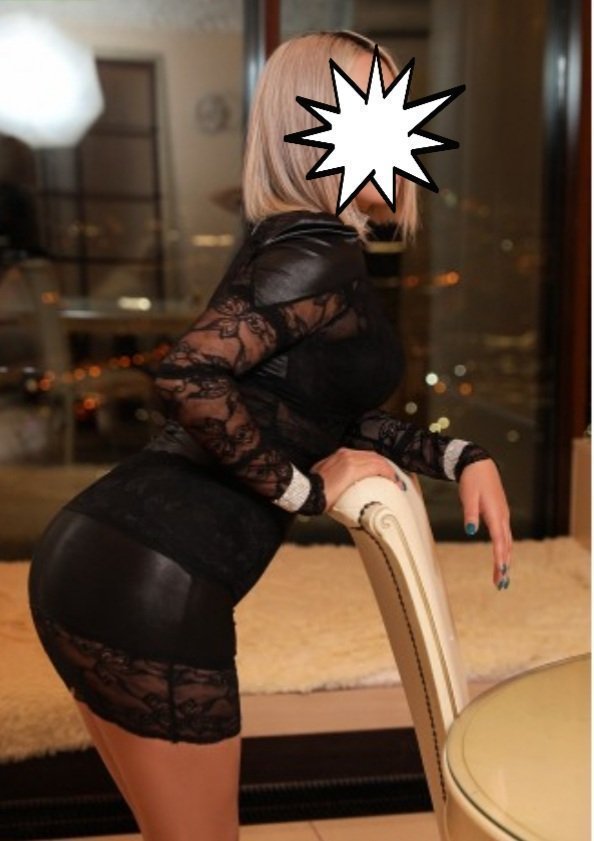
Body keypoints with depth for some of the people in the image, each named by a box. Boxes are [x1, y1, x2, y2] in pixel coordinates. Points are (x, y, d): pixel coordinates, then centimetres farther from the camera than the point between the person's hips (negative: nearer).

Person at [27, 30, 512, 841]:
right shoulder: (323, 257, -12)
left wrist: (461, 456, 12)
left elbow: (331, 417, 23)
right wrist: (305, 490, -15)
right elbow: (189, 377, -28)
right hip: (151, 589, -9)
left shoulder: (285, 244, 17)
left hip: (93, 558, 9)